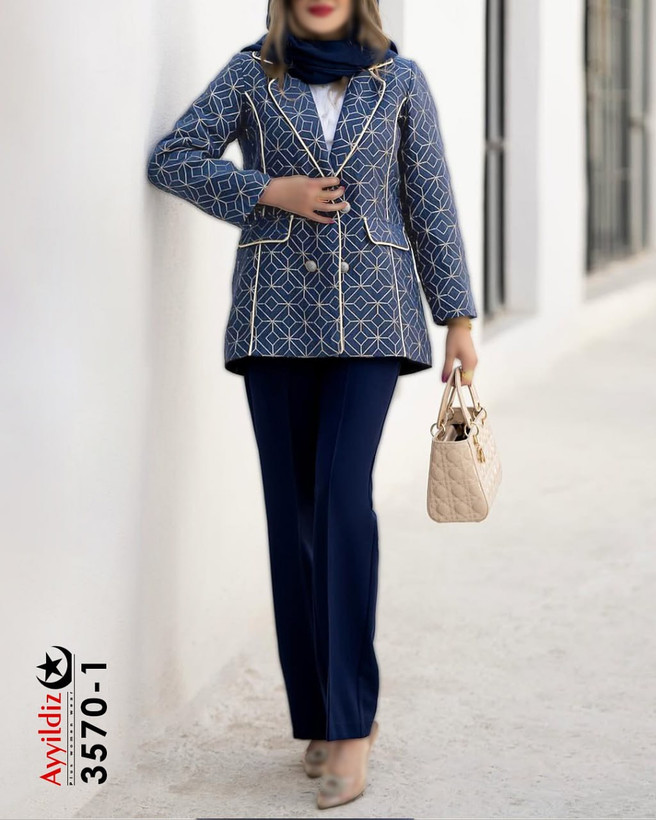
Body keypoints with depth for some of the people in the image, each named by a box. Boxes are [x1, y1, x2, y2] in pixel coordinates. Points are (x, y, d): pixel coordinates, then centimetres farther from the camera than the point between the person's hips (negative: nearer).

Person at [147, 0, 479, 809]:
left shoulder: (400, 80, 7)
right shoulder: (250, 73, 7)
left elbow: (430, 205, 9)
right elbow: (171, 158, 3)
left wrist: (459, 318, 7)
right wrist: (268, 191, -9)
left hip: (369, 315, -1)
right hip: (276, 316, 1)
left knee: (343, 495, -16)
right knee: (293, 513, 2)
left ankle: (352, 720, -10)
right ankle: (320, 718, 13)